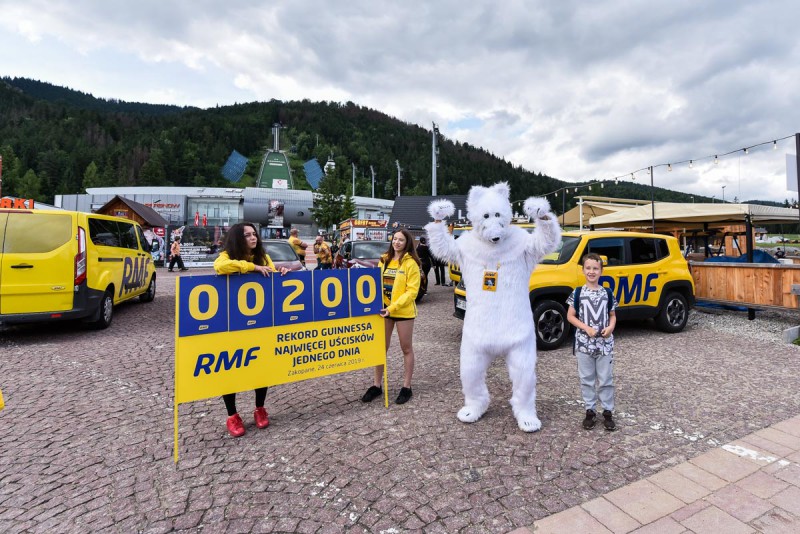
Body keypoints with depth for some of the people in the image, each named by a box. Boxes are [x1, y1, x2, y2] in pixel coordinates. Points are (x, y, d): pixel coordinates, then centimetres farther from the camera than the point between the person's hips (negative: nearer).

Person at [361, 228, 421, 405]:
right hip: (384, 310, 5)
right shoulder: (384, 260, 8)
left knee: (406, 349, 9)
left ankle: (406, 387, 21)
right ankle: (377, 385, 23)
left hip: (403, 311, -5)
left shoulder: (410, 263, -9)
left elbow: (412, 291, -14)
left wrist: (393, 307, -22)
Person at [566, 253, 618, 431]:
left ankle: (608, 412, 23)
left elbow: (612, 316, 9)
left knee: (606, 380, 9)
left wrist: (610, 327, -11)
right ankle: (590, 411, 22)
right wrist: (586, 328, -15)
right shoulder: (578, 293, -4)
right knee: (587, 379, 9)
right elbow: (570, 316, -3)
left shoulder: (608, 293, 1)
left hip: (605, 343, 1)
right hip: (584, 342, -1)